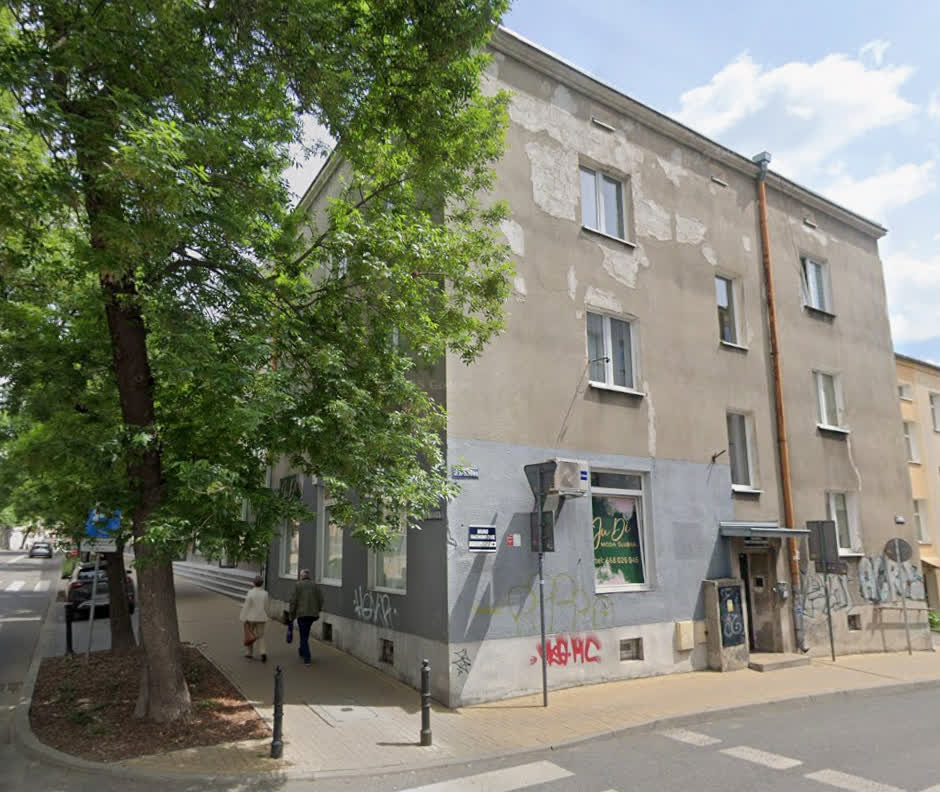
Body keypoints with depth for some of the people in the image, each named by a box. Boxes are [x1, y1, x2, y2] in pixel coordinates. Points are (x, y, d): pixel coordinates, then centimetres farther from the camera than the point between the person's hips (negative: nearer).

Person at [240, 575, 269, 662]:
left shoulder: (250, 593, -16)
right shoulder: (265, 593, -5)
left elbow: (246, 607, -13)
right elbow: (266, 607, 3)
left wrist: (244, 619, -6)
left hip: (251, 618, -2)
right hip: (261, 618, 2)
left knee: (249, 634, 17)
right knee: (260, 636, 9)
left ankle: (249, 653, 27)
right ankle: (263, 653, -8)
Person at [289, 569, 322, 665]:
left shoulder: (297, 585, -3)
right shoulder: (315, 585, 6)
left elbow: (293, 600, -8)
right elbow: (321, 600, 2)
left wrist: (291, 615, 0)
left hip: (302, 613, -4)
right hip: (313, 614, 4)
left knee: (304, 636, 3)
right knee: (305, 633, 26)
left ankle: (307, 659, -2)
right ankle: (302, 650, 40)